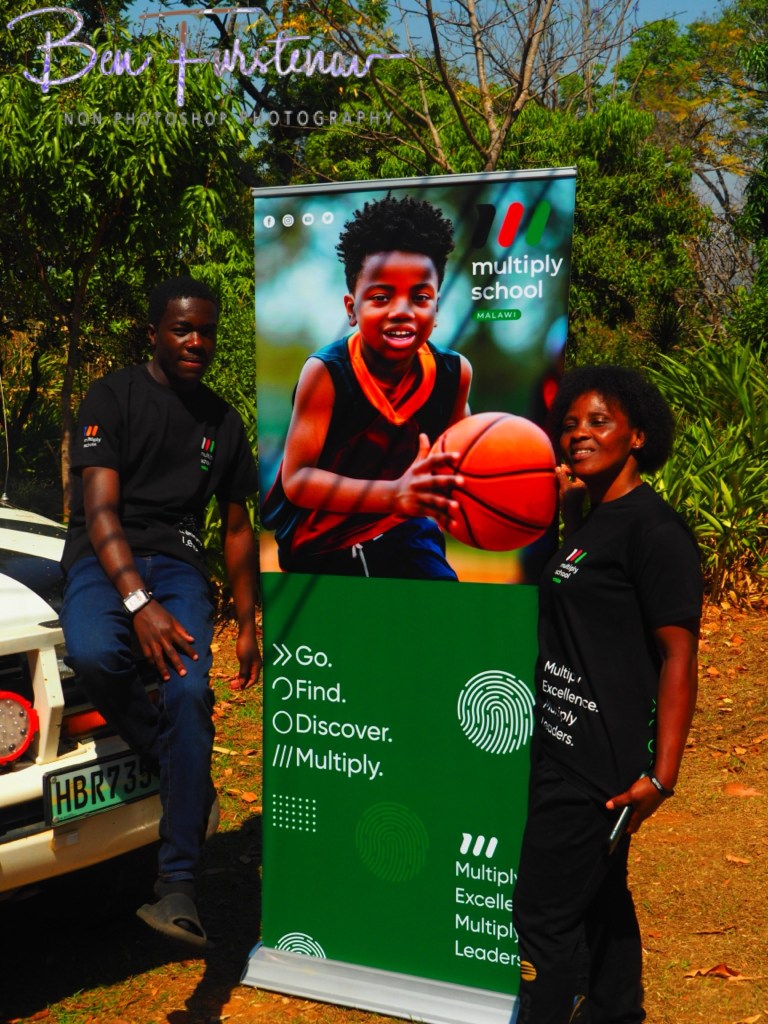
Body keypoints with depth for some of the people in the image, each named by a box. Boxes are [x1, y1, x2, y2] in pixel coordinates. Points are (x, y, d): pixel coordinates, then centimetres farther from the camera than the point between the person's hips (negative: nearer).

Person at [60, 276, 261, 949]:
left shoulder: (223, 421, 16)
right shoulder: (114, 397, 1)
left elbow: (237, 528, 24)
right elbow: (100, 509, -10)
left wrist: (248, 627, 19)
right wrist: (139, 603, -24)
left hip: (179, 561, 3)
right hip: (104, 559, -2)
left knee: (189, 691, -25)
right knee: (94, 653, -36)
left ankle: (178, 886, -26)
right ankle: (191, 780, -12)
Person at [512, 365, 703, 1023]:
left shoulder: (653, 529, -15)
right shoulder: (591, 521, 13)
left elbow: (678, 654, -19)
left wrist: (661, 775, -24)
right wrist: (565, 508, 12)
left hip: (600, 765, -9)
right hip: (569, 750, 10)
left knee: (543, 914, -3)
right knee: (600, 901, 20)